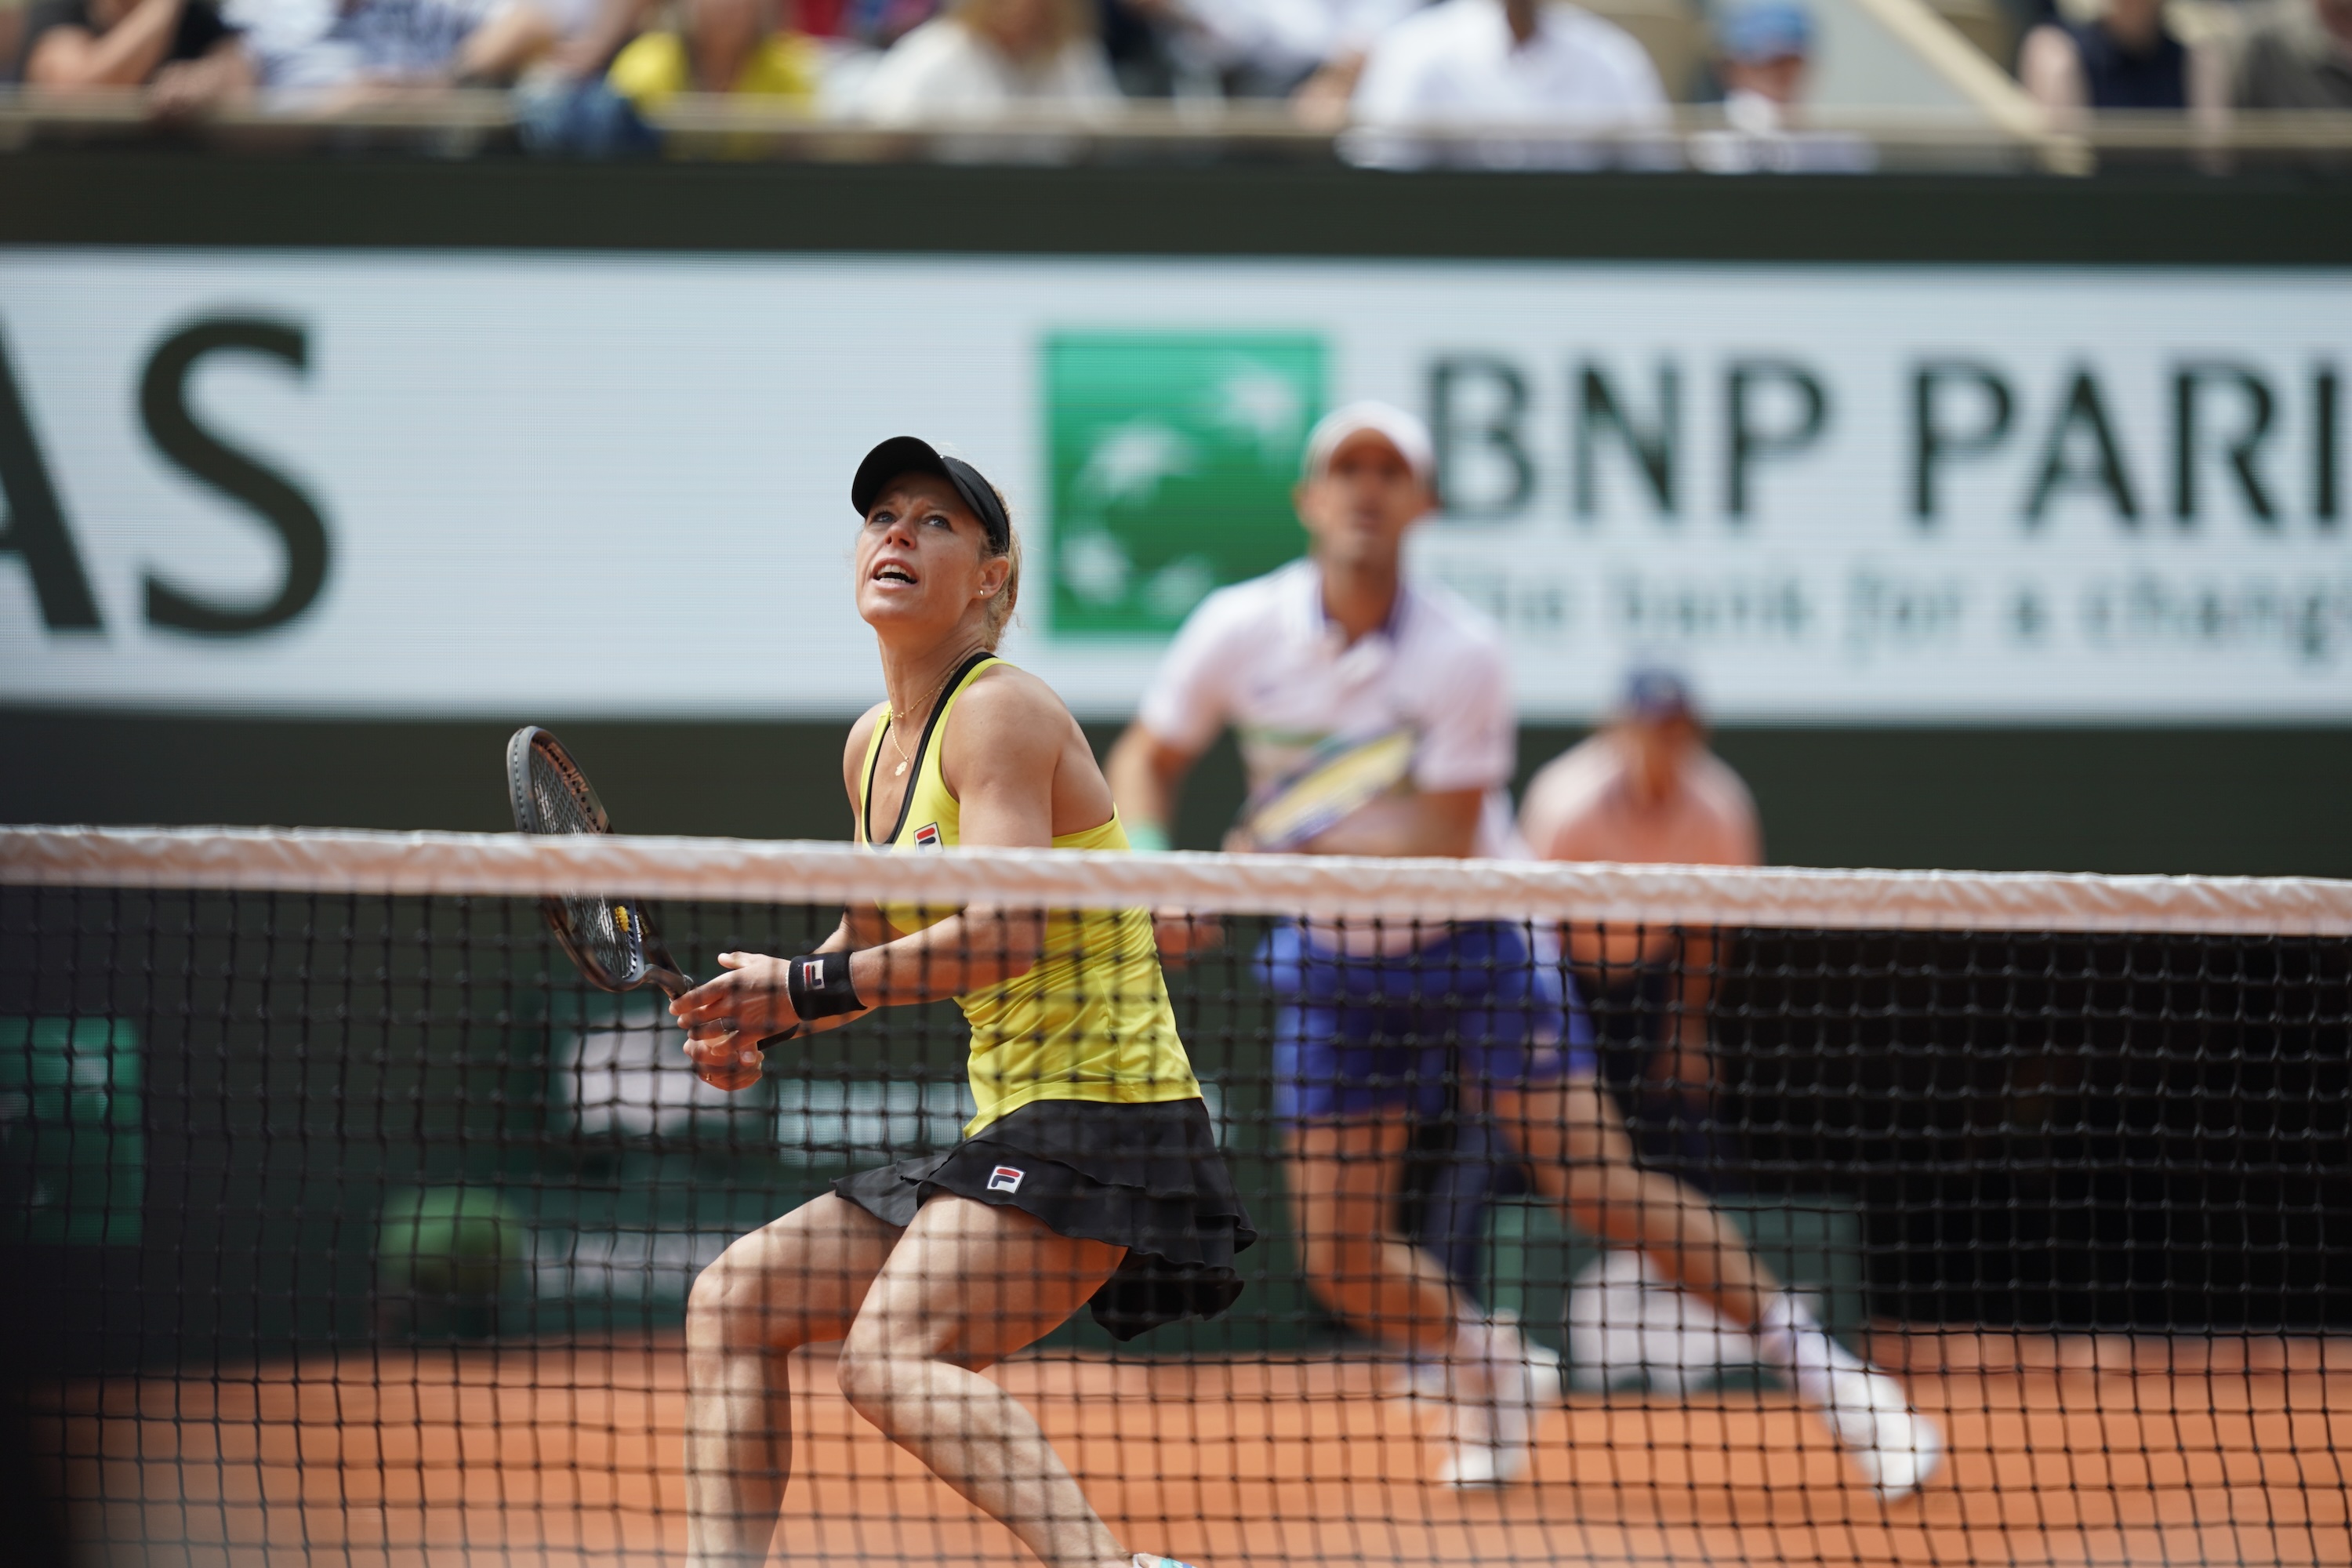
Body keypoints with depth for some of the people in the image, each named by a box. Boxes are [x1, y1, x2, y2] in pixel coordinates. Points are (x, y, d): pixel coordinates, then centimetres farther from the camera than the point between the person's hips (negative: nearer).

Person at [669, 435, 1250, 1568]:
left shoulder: (1002, 712, -11)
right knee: (736, 1300, 8)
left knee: (891, 1356, -27)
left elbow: (1005, 934, -24)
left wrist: (805, 989, -20)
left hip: (1094, 1125, -9)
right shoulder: (873, 747, 15)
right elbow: (875, 943, 27)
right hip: (1012, 1128, 9)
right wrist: (756, 1019, 7)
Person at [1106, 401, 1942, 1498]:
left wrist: (1308, 847, -36)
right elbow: (1145, 761, 3)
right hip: (1333, 968, 3)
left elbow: (1443, 848, -20)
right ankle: (1492, 1369, 27)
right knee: (1338, 1262, -3)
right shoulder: (1240, 630, -10)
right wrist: (1150, 862, -16)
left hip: (1471, 947, -3)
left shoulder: (1462, 653, -19)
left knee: (1602, 1189, -14)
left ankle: (1807, 1355, 0)